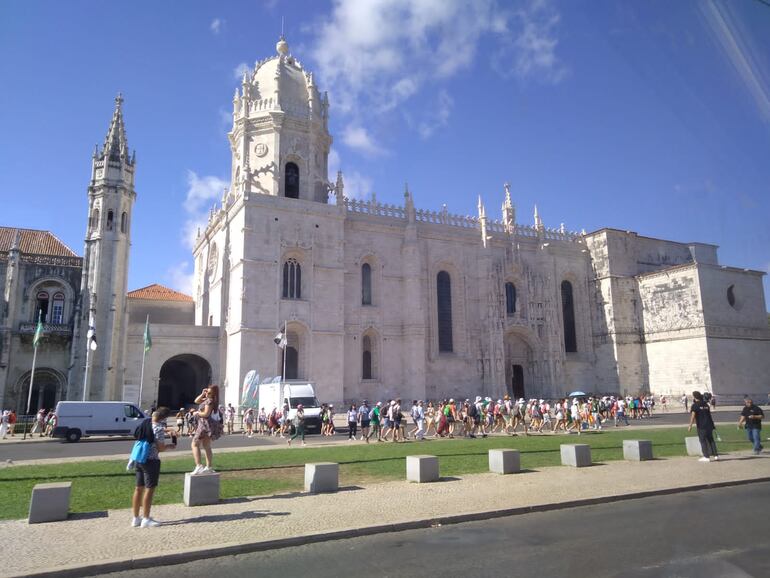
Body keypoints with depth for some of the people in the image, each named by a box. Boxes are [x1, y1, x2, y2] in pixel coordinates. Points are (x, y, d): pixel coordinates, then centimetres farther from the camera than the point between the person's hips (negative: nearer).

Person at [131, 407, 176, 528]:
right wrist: (170, 446, 3)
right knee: (149, 489, 0)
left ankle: (136, 518, 22)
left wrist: (167, 431, 16)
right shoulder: (158, 429, -19)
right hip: (151, 460, -8)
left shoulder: (146, 423, 6)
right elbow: (160, 448, -15)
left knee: (139, 488, 13)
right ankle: (146, 519, 4)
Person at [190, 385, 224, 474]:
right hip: (206, 425, 10)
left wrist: (197, 413, -6)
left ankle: (198, 466, -17)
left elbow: (206, 414, -23)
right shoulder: (207, 399, 13)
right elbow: (196, 401, 21)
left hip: (206, 425, -10)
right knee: (206, 447, 15)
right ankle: (208, 467, 19)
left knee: (195, 444, -7)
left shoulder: (210, 401, -17)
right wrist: (202, 394, 6)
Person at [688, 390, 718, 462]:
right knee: (711, 440, 15)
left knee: (703, 441, 0)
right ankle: (715, 455, 17)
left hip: (701, 426, -6)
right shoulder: (706, 404, 12)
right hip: (709, 425, 6)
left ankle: (706, 457, -1)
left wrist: (690, 425, -18)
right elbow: (709, 414, 21)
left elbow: (693, 416, -16)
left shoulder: (695, 405, -8)